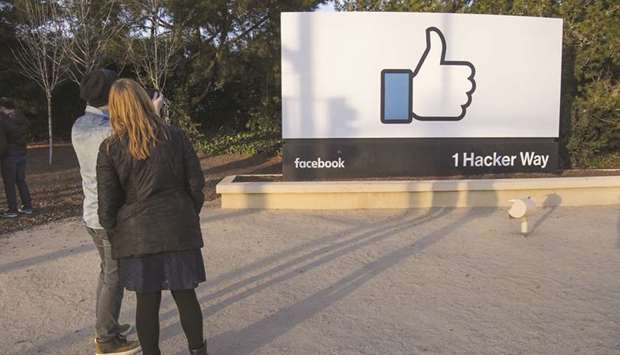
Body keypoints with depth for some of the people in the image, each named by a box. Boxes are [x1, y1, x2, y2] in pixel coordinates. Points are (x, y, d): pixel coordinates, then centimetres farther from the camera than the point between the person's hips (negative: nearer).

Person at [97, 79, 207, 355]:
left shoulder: (110, 148, -6)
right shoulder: (175, 136, -2)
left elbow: (107, 202, -5)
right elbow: (196, 182, 1)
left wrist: (112, 229, 12)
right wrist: (190, 215, 15)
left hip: (137, 234, -1)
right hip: (178, 229, 1)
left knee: (147, 301, 11)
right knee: (185, 295, 15)